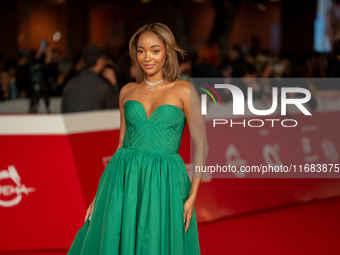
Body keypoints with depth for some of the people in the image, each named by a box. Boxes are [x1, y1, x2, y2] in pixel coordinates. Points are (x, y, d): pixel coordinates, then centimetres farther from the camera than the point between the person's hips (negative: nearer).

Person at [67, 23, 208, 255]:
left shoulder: (184, 91, -1)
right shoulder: (128, 91, 10)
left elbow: (201, 146, -3)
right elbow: (123, 143, 15)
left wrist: (192, 196, -10)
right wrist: (101, 192, 10)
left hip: (164, 184, -3)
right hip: (123, 182, 3)